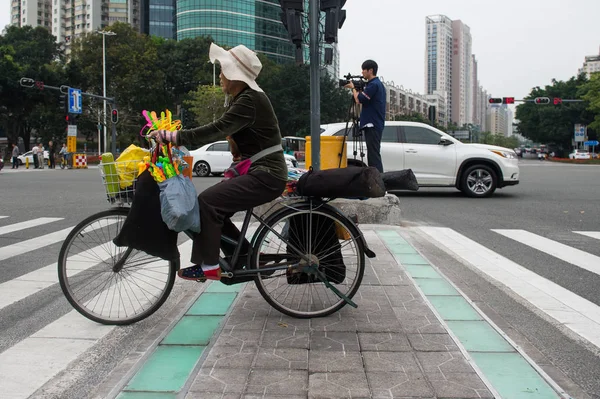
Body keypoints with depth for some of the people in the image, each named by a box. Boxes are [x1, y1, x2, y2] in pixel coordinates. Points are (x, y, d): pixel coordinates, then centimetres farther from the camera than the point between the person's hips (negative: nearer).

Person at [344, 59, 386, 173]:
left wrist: (353, 88, -2)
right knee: (373, 154, 12)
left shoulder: (373, 85, -14)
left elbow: (359, 100, -18)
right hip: (374, 124, 10)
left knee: (374, 154, -11)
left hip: (372, 125, -10)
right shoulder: (378, 84, 19)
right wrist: (357, 88, 11)